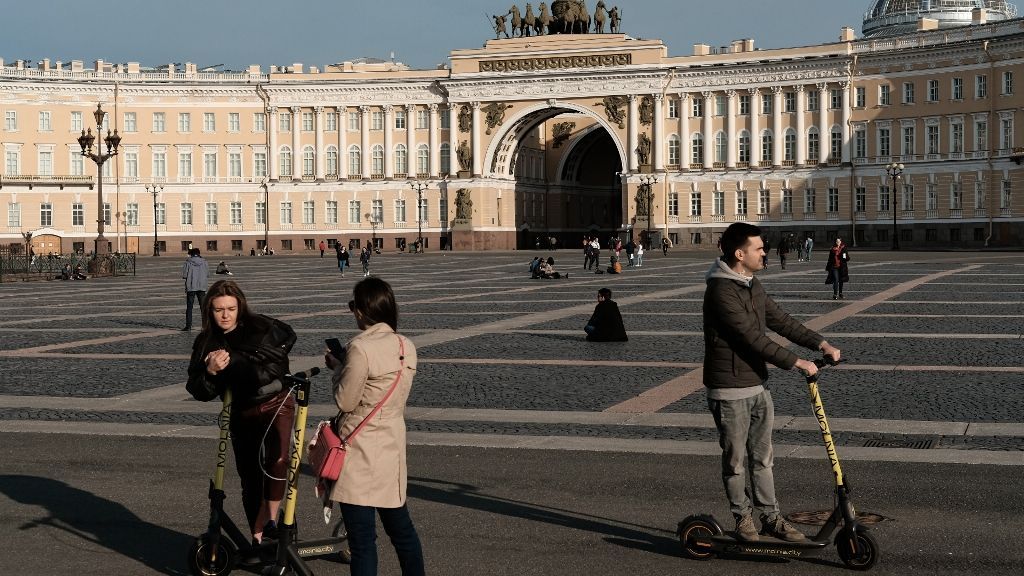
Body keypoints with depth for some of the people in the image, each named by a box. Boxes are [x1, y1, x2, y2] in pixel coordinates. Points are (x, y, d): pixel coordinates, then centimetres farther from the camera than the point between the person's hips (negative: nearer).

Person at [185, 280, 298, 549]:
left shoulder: (262, 328, -9)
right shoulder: (206, 344, 0)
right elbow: (200, 393, -2)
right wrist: (210, 372, -26)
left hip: (277, 405, -4)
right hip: (242, 413, 4)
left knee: (276, 460, -28)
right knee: (250, 478, 7)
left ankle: (271, 519, -11)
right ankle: (258, 538, 20)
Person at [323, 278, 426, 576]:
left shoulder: (361, 348, -18)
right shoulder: (407, 347, 4)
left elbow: (345, 401, -14)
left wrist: (337, 368, 3)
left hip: (361, 453, -7)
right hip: (393, 445, 7)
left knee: (362, 539, -3)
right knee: (400, 526, 19)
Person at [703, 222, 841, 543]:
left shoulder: (752, 285, 10)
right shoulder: (721, 292, -21)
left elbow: (780, 321, 13)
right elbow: (753, 339, -23)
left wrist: (820, 343, 2)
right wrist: (797, 363, -21)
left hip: (758, 386, 8)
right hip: (730, 392, -8)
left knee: (762, 457, 14)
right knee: (736, 461, 6)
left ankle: (770, 517, 21)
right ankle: (743, 519, 19)